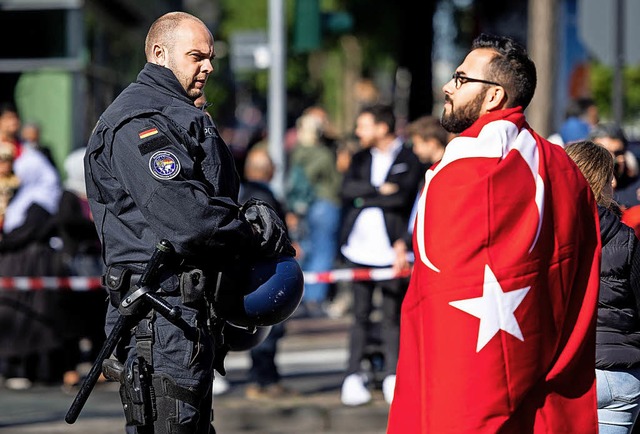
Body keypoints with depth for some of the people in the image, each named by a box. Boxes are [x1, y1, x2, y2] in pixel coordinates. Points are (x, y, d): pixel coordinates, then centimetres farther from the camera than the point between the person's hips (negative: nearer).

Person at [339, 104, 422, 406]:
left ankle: (392, 376, 3)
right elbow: (348, 189, -1)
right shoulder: (361, 158, 15)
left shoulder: (408, 160, 0)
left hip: (390, 250, -3)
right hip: (360, 248, 3)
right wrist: (380, 190, -11)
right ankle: (353, 376, 4)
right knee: (360, 314, 3)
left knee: (392, 315, 0)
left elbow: (402, 197, -12)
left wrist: (364, 197, -5)